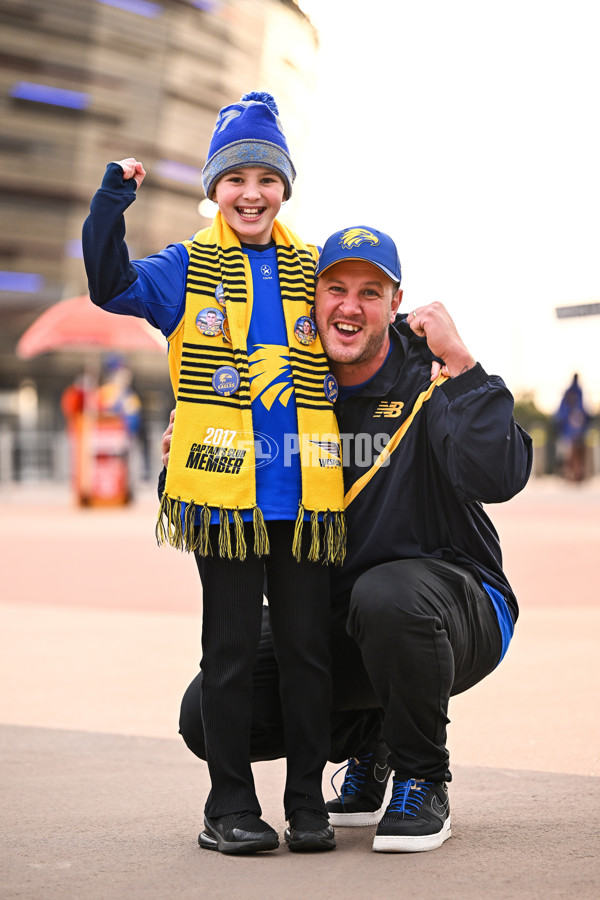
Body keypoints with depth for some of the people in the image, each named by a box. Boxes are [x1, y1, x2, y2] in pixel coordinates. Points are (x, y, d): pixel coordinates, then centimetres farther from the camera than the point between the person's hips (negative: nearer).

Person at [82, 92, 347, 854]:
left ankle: (307, 803, 18)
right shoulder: (189, 269, 4)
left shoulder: (313, 272, 14)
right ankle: (230, 807, 13)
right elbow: (112, 286, -11)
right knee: (231, 650, 3)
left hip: (304, 494, 3)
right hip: (224, 492, -3)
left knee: (307, 648, 7)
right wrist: (113, 200, -20)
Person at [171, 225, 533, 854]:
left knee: (387, 595, -39)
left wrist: (459, 365, -32)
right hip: (329, 617, 5)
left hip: (456, 601, -4)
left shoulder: (427, 377, -11)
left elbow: (498, 479, -29)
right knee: (209, 715, -11)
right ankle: (364, 738, 18)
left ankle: (423, 784, -12)